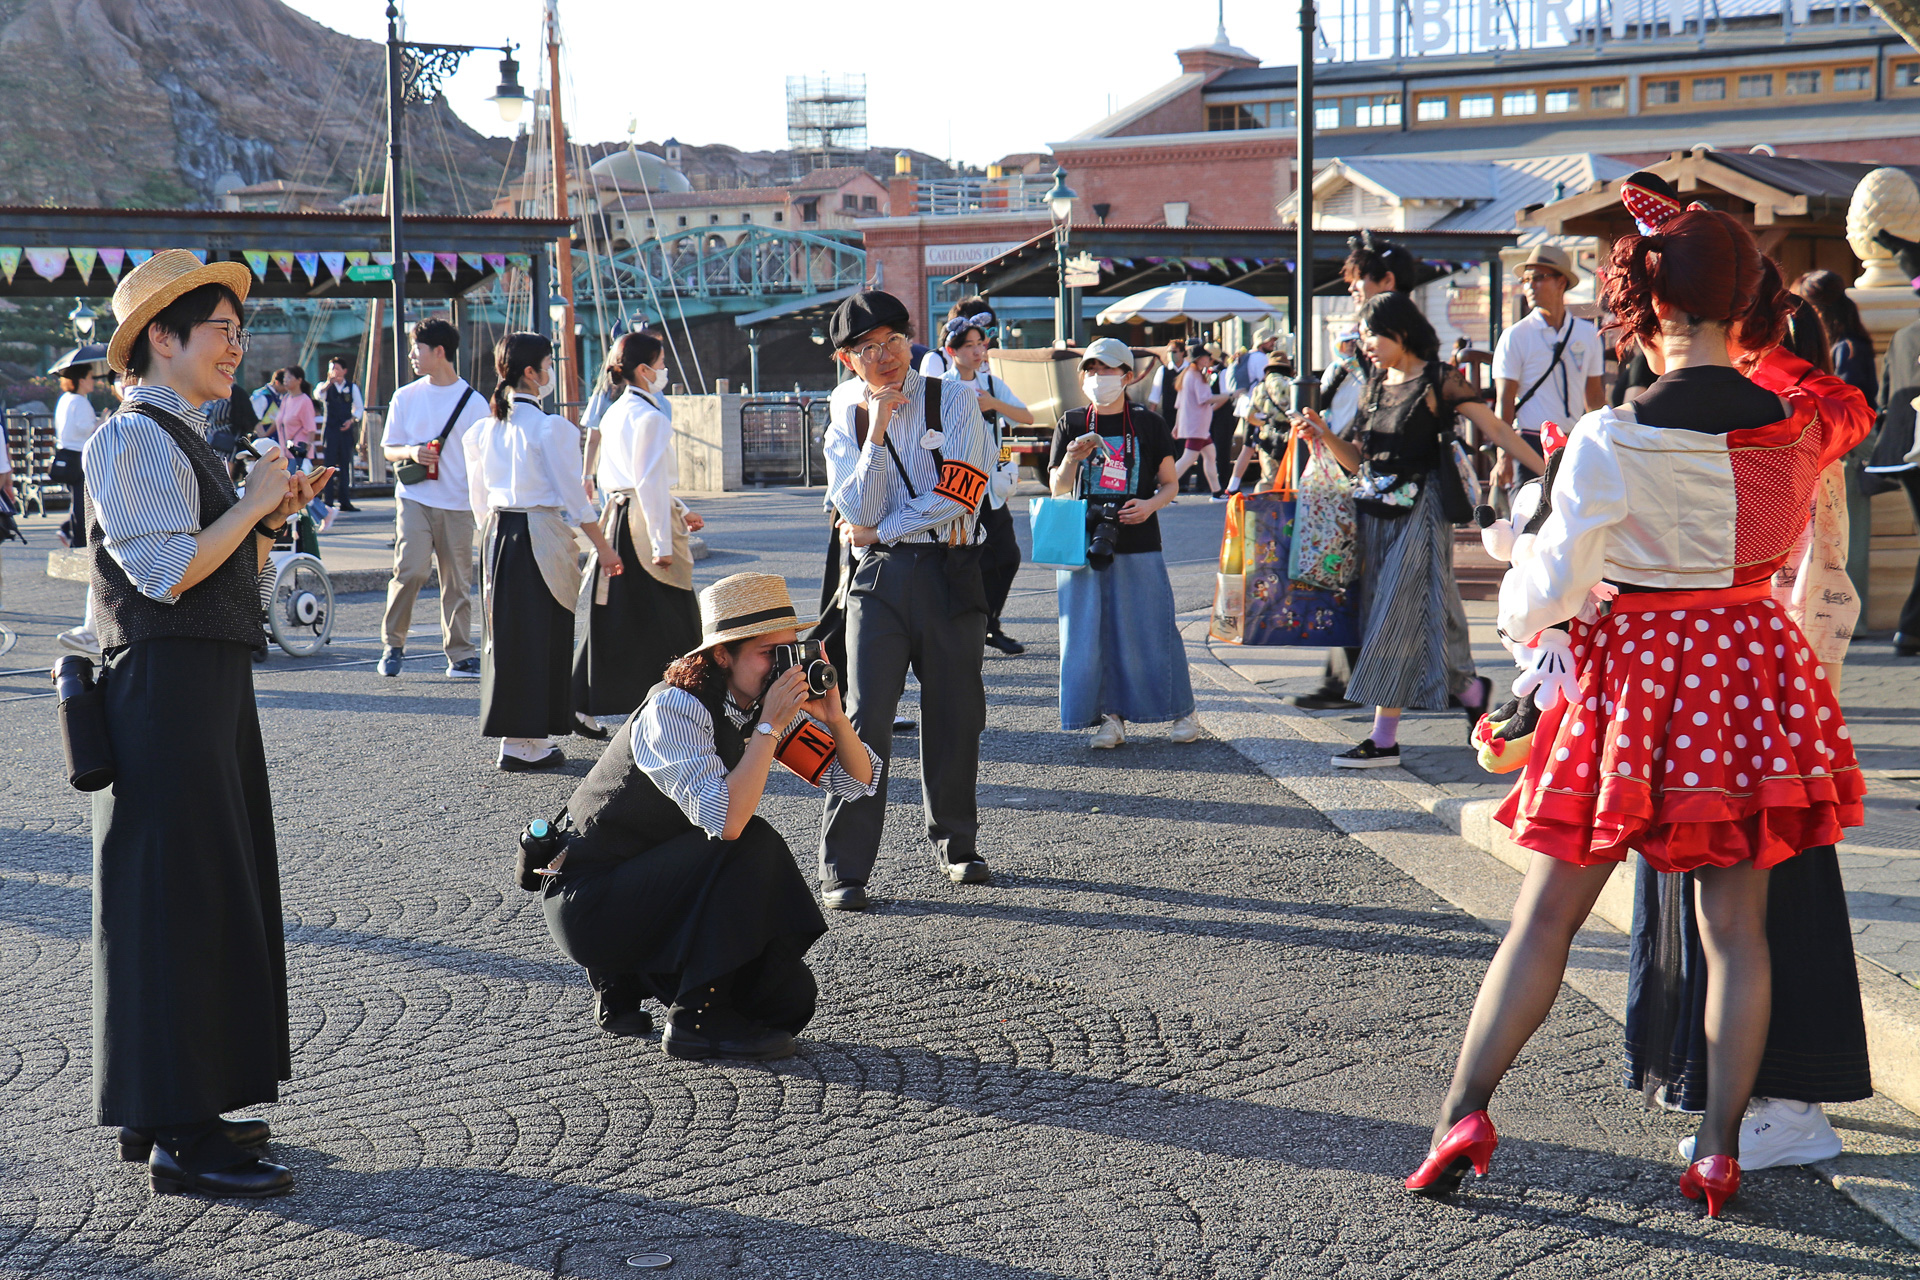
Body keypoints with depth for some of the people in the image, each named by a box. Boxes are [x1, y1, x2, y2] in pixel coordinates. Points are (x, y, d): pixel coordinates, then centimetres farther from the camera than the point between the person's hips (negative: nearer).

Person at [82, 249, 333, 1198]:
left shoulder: (181, 441, 18)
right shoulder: (134, 439, -12)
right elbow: (166, 572, -22)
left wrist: (271, 518, 7)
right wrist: (253, 503, -14)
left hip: (209, 690, 10)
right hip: (168, 685, -10)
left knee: (211, 894, 15)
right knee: (176, 897, -7)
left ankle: (161, 1109, 25)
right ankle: (178, 1138, -1)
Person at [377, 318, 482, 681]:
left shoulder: (473, 402, 3)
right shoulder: (405, 397, 8)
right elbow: (389, 449, 12)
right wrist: (411, 452, -10)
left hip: (458, 504, 0)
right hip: (414, 498, 0)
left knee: (458, 582, 2)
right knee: (411, 569, -15)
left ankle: (460, 655, 9)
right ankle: (392, 645, 0)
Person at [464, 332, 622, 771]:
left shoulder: (484, 429, 6)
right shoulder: (550, 427, -13)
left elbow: (479, 501, 12)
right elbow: (573, 498, -12)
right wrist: (603, 548, -3)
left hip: (498, 536, 7)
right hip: (542, 535, -7)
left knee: (505, 632, 12)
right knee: (540, 637, 0)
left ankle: (511, 735, 17)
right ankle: (527, 744, 3)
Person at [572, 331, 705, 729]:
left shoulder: (612, 415, 15)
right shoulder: (650, 417, -13)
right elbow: (651, 484, -18)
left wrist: (680, 512, 24)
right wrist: (662, 542, -17)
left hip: (615, 520, 9)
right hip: (645, 522, -9)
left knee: (612, 619, 10)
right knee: (670, 621, -1)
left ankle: (583, 705, 8)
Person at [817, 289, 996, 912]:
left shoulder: (953, 404, 3)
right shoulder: (846, 425, 9)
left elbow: (956, 494, -9)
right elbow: (858, 513, -4)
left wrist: (878, 529, -4)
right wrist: (876, 434, -11)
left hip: (950, 573, 0)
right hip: (879, 578, 0)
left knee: (954, 714, 6)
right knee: (866, 716, -9)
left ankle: (956, 843, 27)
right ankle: (843, 869, -7)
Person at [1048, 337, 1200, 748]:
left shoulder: (1148, 424, 4)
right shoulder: (1072, 424, 8)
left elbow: (1170, 484, 8)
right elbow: (1057, 488, 6)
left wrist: (1150, 505, -12)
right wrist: (1072, 459, -13)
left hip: (1138, 543, -2)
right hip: (1084, 540, 2)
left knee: (1149, 628, -1)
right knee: (1091, 631, -1)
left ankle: (1182, 711, 13)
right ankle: (1110, 716, 8)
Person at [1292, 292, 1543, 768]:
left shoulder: (1439, 380, -7)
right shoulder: (1375, 385, 13)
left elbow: (1497, 430, -7)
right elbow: (1359, 459, 14)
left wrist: (1548, 473, -11)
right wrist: (1326, 435, -4)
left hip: (1419, 510, -7)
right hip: (1376, 511, 7)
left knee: (1398, 620, -8)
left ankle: (1384, 737, 0)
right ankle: (1469, 688, 23)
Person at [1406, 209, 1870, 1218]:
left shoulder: (1611, 442, -16)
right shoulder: (1798, 427, -4)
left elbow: (1552, 585, -10)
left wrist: (1517, 610, 12)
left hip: (1634, 671, -3)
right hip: (1754, 662, 3)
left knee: (1547, 914, 6)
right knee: (1736, 926, 9)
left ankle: (1464, 1113, 5)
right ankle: (1719, 1148, 11)